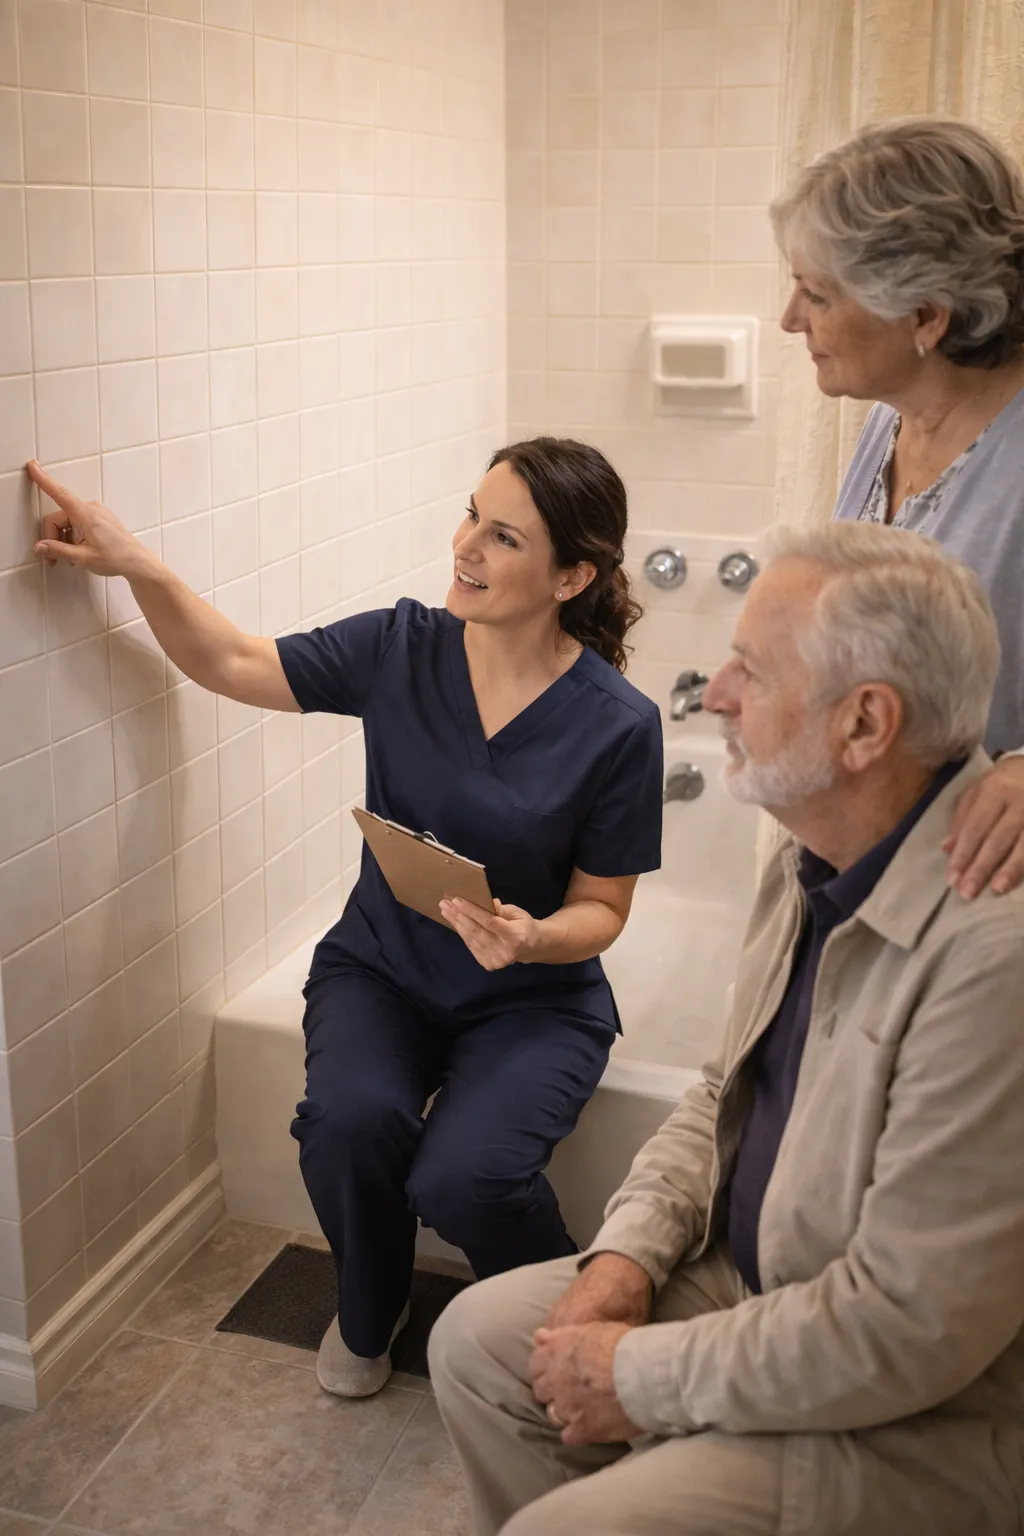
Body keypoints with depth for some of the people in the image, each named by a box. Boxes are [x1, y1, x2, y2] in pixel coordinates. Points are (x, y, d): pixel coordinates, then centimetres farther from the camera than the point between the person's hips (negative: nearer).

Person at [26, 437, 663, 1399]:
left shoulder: (617, 725, -15)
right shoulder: (400, 650, -8)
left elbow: (601, 906, -5)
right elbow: (232, 664, 4)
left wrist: (535, 939, -27)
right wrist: (136, 566, -11)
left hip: (534, 997, -2)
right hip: (379, 968, 3)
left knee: (462, 1177, -27)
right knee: (349, 1119, -28)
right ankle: (368, 1318, 8)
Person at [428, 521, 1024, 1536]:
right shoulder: (814, 863, -1)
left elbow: (908, 1329, -29)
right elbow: (727, 1094, 13)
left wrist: (642, 1377, -17)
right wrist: (628, 1253, -3)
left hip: (923, 1414, -8)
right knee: (478, 1339, 7)